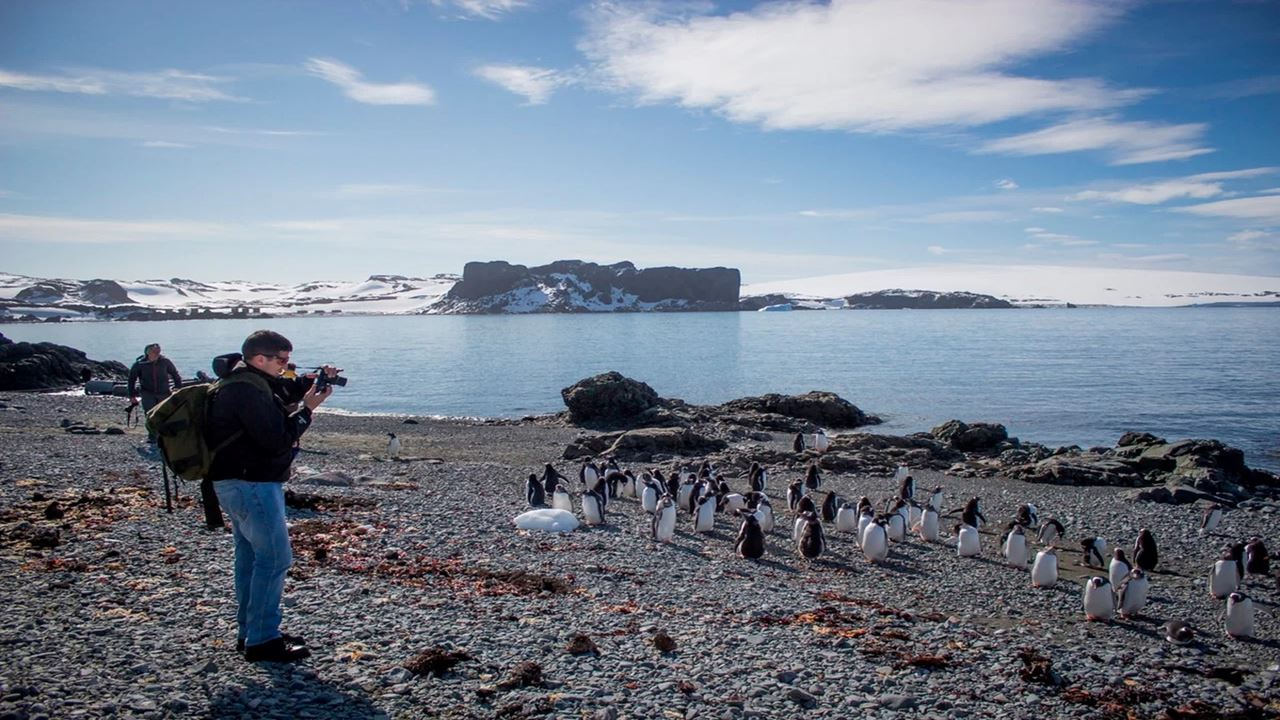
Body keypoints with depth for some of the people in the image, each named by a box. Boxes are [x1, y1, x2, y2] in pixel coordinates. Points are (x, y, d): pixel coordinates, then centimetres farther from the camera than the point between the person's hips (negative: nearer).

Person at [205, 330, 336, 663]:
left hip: (239, 483, 11)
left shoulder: (245, 381, 11)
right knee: (274, 558, -6)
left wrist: (314, 381, 2)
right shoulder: (248, 390, -22)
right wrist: (307, 410, -15)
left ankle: (248, 632, 27)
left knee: (250, 555, 17)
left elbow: (286, 391, 19)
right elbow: (277, 439, -24)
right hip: (251, 485, -11)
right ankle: (262, 640, 0)